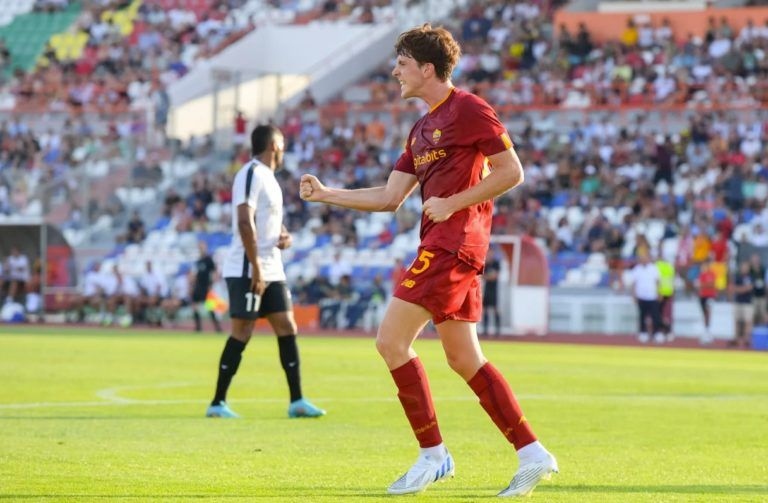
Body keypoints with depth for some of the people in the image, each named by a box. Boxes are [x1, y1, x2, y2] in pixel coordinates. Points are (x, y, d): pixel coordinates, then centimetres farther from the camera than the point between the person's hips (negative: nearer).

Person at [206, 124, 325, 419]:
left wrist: (284, 235, 8)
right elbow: (245, 222, -22)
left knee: (287, 328, 7)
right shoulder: (251, 174, -13)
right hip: (247, 271, -10)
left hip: (272, 271, 10)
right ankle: (218, 403, -2)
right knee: (242, 333, -7)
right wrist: (256, 269, -24)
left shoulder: (267, 177, 17)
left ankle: (297, 401, 11)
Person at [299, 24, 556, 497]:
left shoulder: (468, 109, -8)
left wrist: (451, 204, -15)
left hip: (453, 241, -10)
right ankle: (532, 453, 8)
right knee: (463, 357, 8)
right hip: (442, 245, 10)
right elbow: (389, 197, 19)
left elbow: (511, 172, -12)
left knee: (391, 341, -11)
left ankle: (432, 454, -5)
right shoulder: (423, 128, 20)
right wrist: (325, 194, 14)